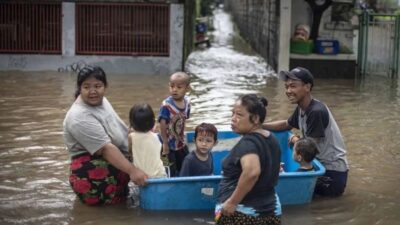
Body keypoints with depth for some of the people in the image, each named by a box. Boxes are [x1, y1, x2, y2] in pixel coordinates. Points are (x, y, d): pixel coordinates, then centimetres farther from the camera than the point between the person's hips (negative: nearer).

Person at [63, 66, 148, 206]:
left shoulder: (99, 100, 5)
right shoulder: (80, 117, -24)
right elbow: (106, 149, -29)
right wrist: (132, 170, -34)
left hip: (110, 164, 10)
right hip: (91, 176, -10)